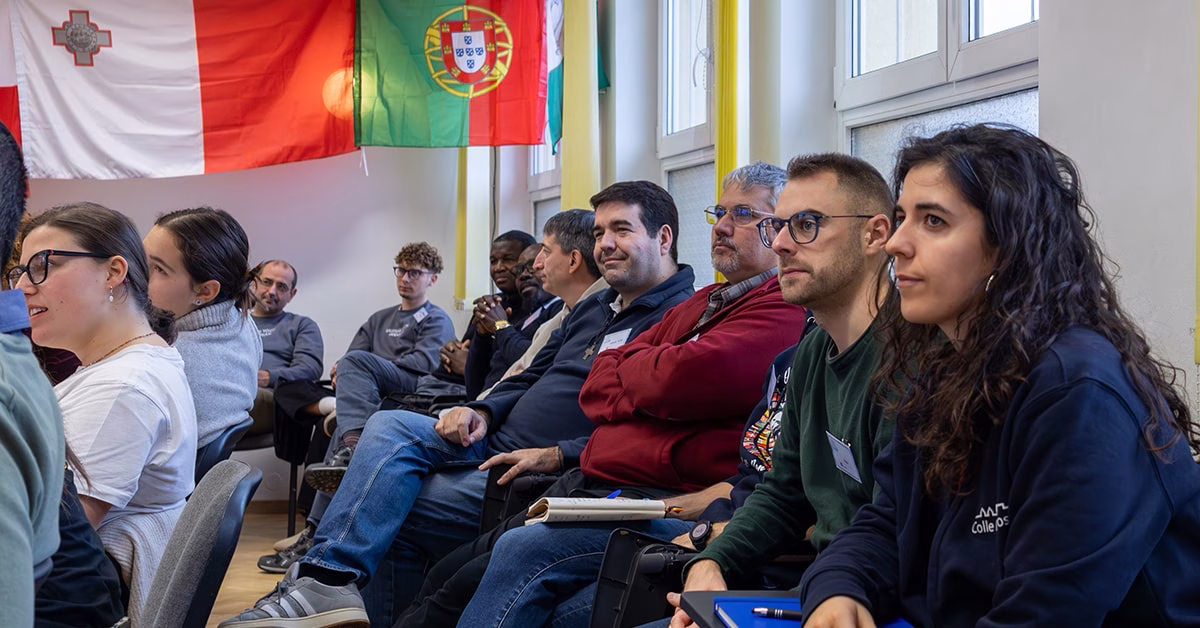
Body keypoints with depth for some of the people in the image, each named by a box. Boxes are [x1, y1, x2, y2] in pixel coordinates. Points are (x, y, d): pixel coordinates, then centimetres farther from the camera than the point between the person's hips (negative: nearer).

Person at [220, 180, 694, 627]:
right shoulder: (592, 308, 20)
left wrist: (558, 456, -27)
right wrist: (483, 412, 4)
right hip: (494, 444, 9)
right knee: (390, 427, -13)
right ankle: (327, 579, -17)